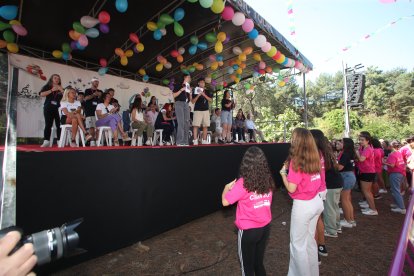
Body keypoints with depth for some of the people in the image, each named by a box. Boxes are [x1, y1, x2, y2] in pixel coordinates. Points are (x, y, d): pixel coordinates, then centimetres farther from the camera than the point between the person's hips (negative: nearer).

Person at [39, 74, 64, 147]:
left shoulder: (60, 88, 17)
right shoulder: (47, 86, 13)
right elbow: (41, 94, -4)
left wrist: (61, 89, -4)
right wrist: (52, 90, -6)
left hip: (57, 108, 1)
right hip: (48, 108, -1)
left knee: (59, 125, -7)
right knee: (48, 124, -3)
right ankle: (46, 141, -2)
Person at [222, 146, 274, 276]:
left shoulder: (243, 183, -22)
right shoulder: (268, 180, -6)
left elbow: (225, 202, -20)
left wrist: (227, 188, 0)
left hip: (248, 230, -5)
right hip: (265, 227, 5)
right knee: (259, 262, 25)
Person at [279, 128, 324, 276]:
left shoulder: (296, 161, -21)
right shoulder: (315, 158, 1)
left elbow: (291, 188, -22)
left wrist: (283, 172, -8)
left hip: (303, 205, -8)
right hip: (316, 201, 8)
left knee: (298, 244, 11)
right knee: (309, 239, 25)